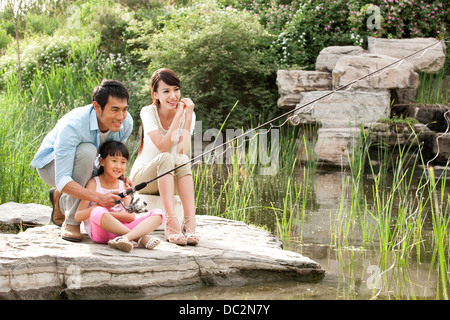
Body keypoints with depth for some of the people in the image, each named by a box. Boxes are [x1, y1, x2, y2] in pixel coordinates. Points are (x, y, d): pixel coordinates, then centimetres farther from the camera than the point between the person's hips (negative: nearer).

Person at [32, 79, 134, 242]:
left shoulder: (126, 122, -18)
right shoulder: (72, 125, -37)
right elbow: (62, 180, -40)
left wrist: (121, 178, -23)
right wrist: (98, 197, -53)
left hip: (82, 165, 6)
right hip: (51, 164, -6)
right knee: (87, 150, -37)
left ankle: (61, 199, 16)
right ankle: (71, 222, -24)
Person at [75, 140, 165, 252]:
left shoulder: (124, 185, 13)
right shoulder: (94, 184, 3)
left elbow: (131, 217, 1)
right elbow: (78, 216, -7)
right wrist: (100, 203, -22)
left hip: (122, 227, 5)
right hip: (99, 232, -5)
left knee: (158, 214, -12)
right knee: (98, 212, -38)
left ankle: (126, 237, -41)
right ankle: (141, 238, -36)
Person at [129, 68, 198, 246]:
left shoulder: (187, 113, -4)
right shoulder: (148, 113, -11)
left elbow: (183, 151, -21)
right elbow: (162, 147, -26)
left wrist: (188, 117, -25)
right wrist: (177, 116, -28)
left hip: (170, 181, 2)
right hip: (143, 176, -2)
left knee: (182, 160, -31)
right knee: (166, 158, -34)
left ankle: (190, 223, -45)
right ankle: (172, 223, -49)